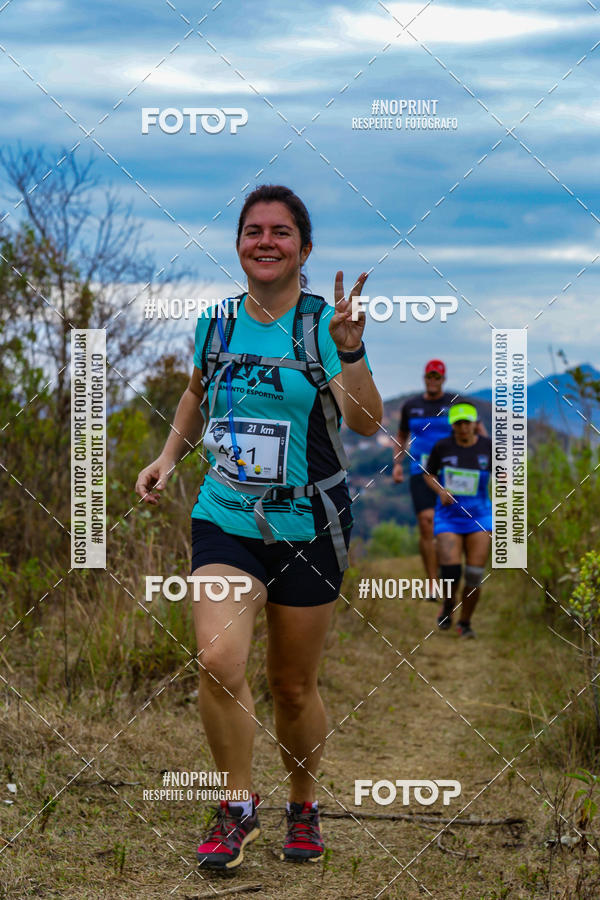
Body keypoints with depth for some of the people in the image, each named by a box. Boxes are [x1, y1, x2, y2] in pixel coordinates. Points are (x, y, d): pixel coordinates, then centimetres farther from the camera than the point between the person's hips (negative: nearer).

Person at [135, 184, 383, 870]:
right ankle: (239, 806, -1)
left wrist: (349, 353, -33)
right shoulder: (216, 323, 3)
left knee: (293, 685, 9)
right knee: (218, 661, -20)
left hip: (307, 526, -1)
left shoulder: (325, 324, -7)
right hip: (224, 519, 2)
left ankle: (303, 805, 34)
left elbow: (366, 425, -19)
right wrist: (169, 455, 13)